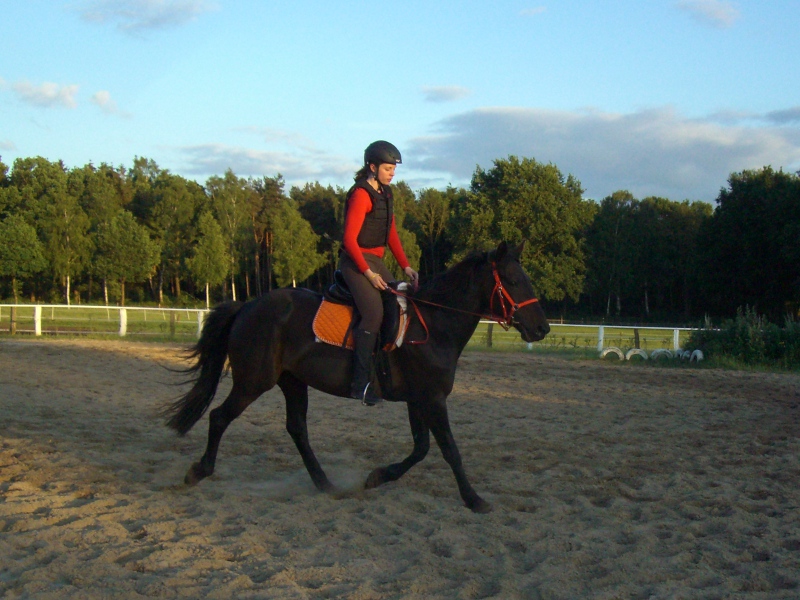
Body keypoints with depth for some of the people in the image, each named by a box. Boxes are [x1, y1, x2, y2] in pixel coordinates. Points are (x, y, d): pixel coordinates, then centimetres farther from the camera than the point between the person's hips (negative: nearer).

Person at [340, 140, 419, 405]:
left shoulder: (385, 193, 14)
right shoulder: (361, 194, -13)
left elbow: (392, 234, 16)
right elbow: (350, 238, -17)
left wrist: (406, 266, 5)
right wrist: (368, 273, -19)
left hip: (376, 262, 10)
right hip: (355, 262, -10)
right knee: (374, 312, -24)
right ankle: (360, 383, -25)